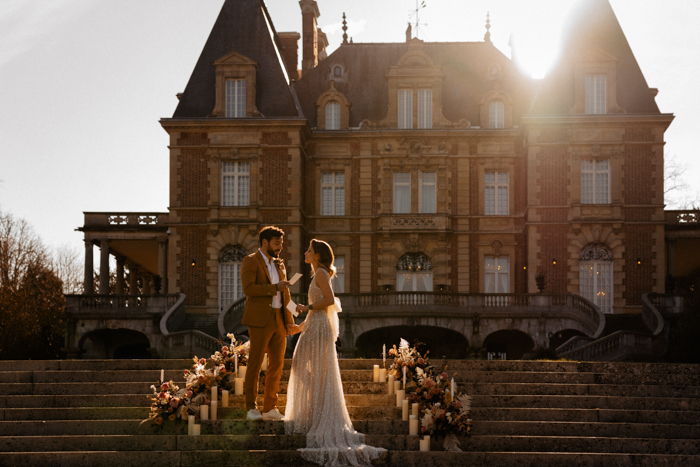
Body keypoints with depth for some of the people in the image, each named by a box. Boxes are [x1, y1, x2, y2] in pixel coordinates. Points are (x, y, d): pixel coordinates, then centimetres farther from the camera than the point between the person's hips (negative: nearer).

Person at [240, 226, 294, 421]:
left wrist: (289, 319, 12)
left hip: (279, 321, 7)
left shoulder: (279, 264, 19)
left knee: (277, 365, 6)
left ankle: (270, 408, 12)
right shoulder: (250, 261, -2)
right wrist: (274, 287, -16)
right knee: (255, 364, -5)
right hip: (260, 321, -7)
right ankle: (251, 408, -1)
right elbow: (248, 288, -16)